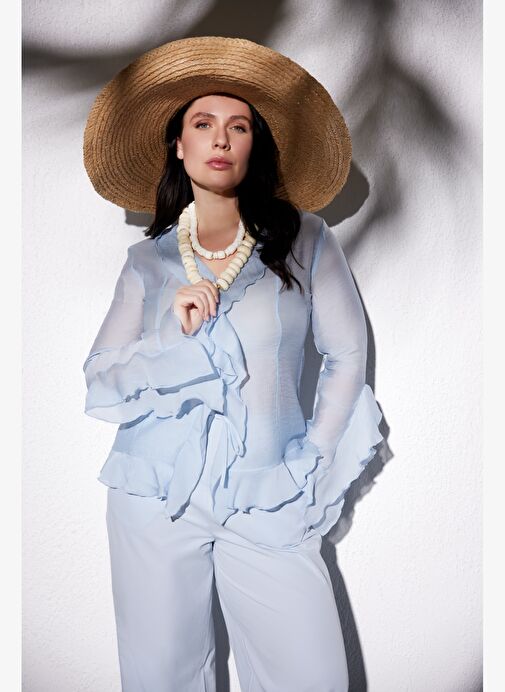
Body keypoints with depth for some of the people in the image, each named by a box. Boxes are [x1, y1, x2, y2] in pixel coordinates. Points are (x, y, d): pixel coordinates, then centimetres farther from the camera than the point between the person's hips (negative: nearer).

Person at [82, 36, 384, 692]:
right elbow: (99, 385, 3)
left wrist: (314, 464, -1)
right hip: (155, 496, 1)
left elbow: (347, 357, 4)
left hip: (267, 503, -1)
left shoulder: (304, 240, 1)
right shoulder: (148, 259, 6)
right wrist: (173, 335, -13)